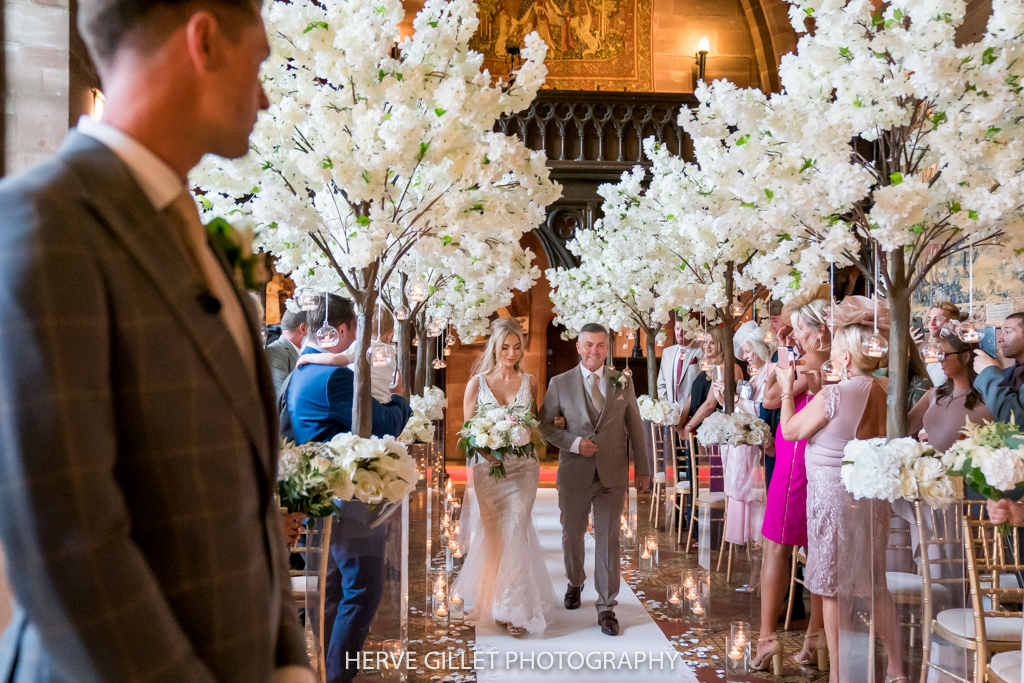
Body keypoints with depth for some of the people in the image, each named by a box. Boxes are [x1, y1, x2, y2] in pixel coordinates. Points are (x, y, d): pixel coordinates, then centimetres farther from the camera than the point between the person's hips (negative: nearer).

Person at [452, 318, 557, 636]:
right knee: (493, 533, 8)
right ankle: (491, 597, 30)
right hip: (487, 469, 0)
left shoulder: (530, 382, 5)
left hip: (522, 468, 0)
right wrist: (485, 449, -18)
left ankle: (513, 607, 2)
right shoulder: (477, 383, 1)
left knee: (515, 529, -9)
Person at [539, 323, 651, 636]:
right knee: (572, 535, 15)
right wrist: (574, 443, -14)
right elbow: (545, 424, 1)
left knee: (608, 540, 1)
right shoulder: (560, 383, -1)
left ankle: (606, 607, 12)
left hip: (612, 476, 0)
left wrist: (642, 468, 7)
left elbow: (635, 427, 8)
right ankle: (574, 584, 41)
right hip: (574, 475, 0)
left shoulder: (623, 382, 4)